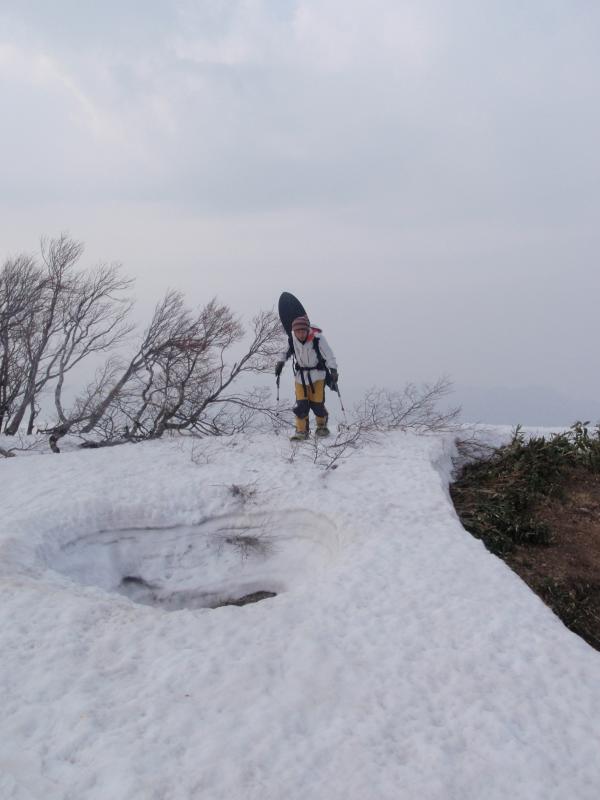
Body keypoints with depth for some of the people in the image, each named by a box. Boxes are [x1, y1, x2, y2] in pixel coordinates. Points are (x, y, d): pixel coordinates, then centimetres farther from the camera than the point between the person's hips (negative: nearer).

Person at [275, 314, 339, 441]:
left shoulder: (317, 338, -22)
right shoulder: (292, 339, -13)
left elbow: (329, 355, -16)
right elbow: (285, 351, 10)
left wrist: (333, 371, -22)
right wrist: (280, 362, 7)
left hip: (317, 375, -2)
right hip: (301, 375, 2)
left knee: (317, 404, -2)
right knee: (301, 405, -5)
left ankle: (322, 426, 26)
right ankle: (301, 431, 9)